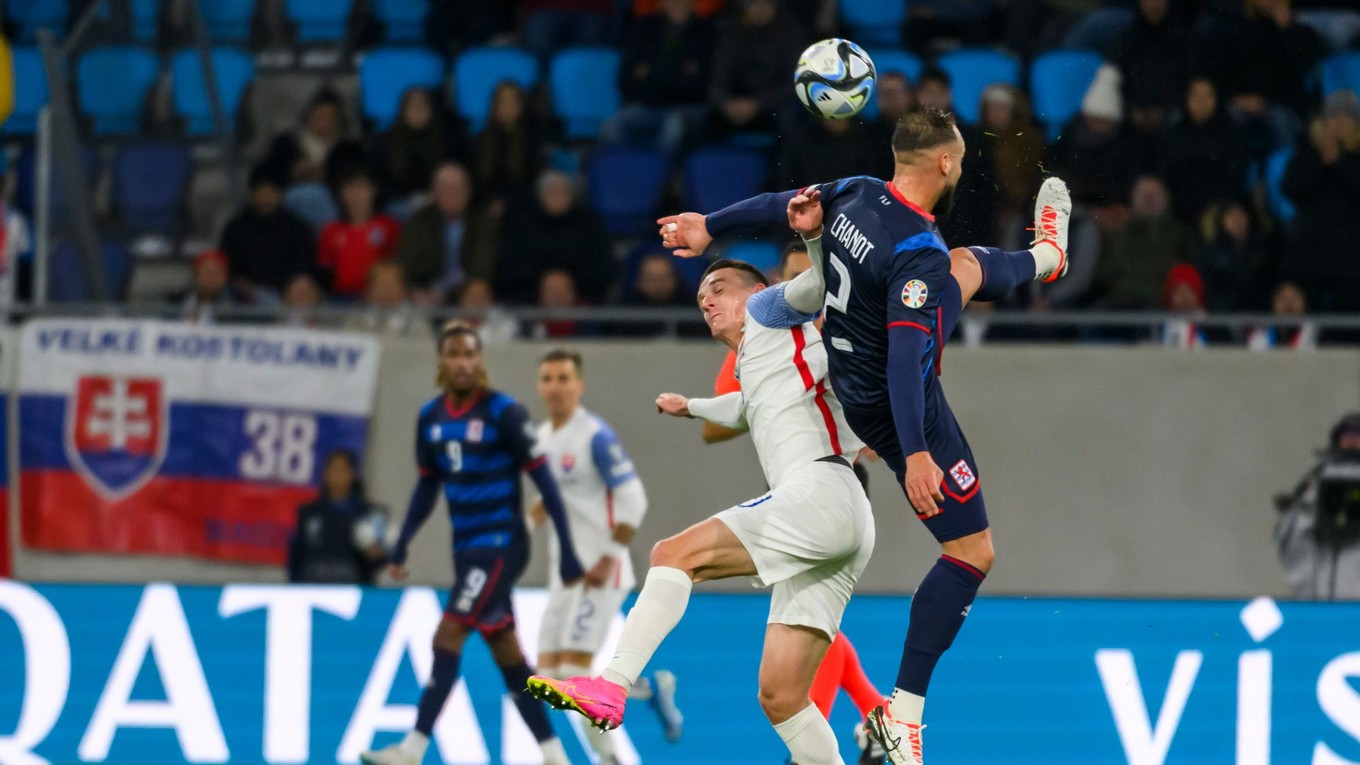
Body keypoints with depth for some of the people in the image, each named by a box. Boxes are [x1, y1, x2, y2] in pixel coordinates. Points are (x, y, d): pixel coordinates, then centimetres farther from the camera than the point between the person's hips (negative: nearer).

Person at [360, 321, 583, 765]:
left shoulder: (503, 413, -11)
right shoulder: (431, 417, 7)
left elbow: (543, 480, -10)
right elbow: (428, 486, 18)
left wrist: (567, 551, -13)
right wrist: (402, 546, 10)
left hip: (500, 545, -7)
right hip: (466, 548, 7)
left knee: (448, 638, -15)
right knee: (507, 655, 9)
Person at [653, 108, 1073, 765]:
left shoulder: (856, 194, -10)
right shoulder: (917, 252, -33)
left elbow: (782, 204, 6)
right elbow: (904, 358, -38)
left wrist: (711, 226, 22)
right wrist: (915, 452, -41)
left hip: (850, 372, 9)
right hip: (896, 409, -9)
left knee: (964, 266, 30)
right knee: (973, 552, -2)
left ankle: (1046, 255, 67)